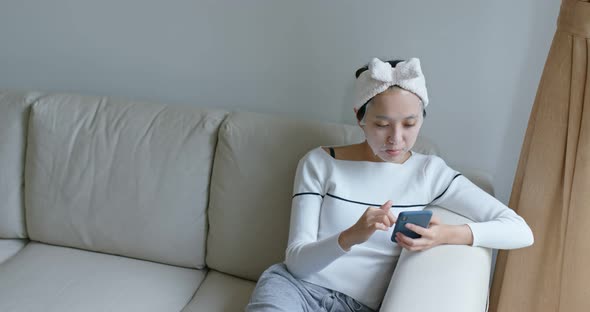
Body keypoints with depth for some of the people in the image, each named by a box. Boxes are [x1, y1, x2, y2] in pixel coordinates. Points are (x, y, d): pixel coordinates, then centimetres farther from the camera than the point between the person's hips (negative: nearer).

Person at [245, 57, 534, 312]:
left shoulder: (430, 172, 4)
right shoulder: (319, 163, 1)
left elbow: (520, 231, 0)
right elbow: (296, 261, -6)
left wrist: (448, 235, -18)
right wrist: (351, 236, -26)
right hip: (296, 286, -1)